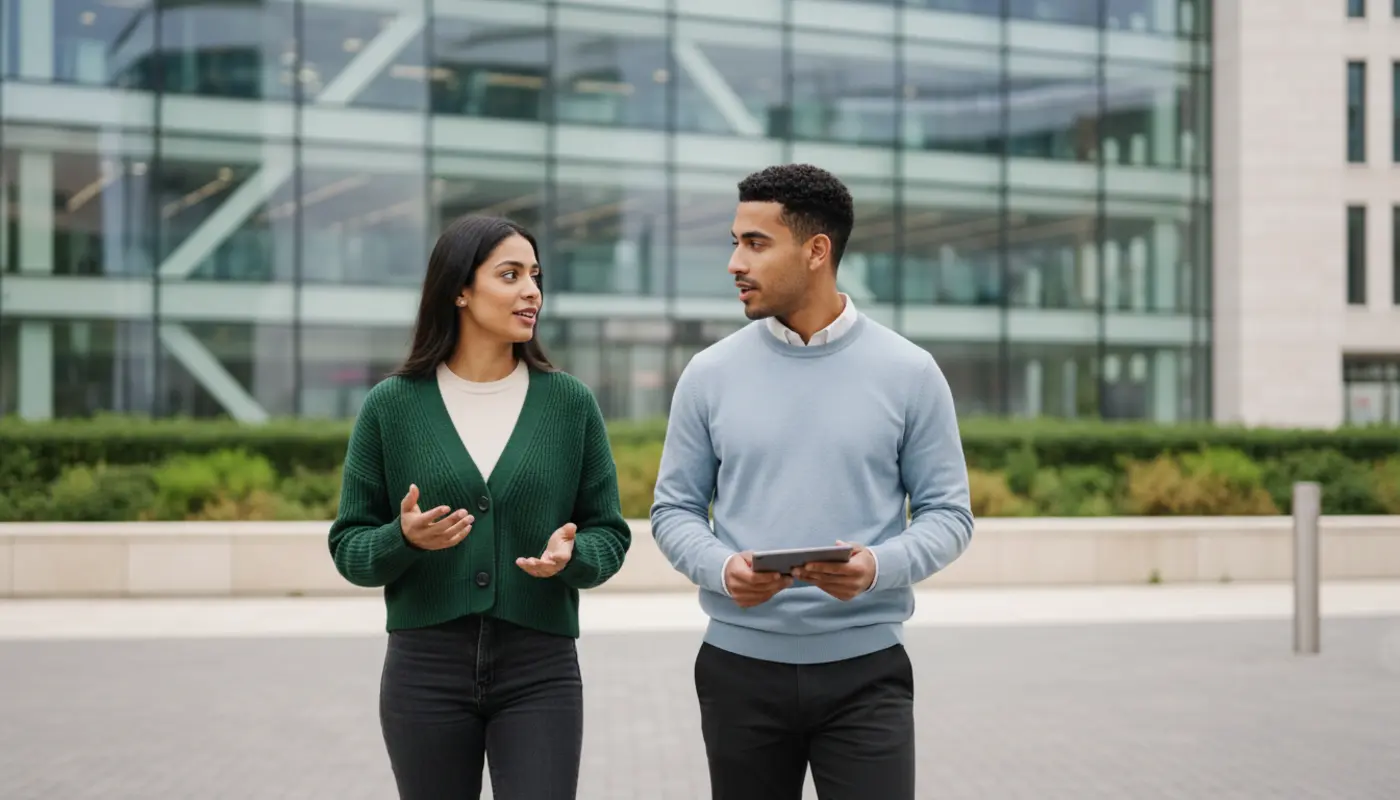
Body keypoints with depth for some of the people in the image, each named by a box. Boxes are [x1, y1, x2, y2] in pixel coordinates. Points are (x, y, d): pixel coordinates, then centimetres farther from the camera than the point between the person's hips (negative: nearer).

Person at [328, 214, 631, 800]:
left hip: (541, 671, 0)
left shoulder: (570, 403, 2)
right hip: (425, 670, 0)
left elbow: (609, 535, 5)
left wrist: (571, 555, -16)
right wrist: (403, 539, -18)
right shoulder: (391, 406, 0)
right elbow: (349, 546, 3)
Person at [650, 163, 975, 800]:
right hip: (739, 667, 2)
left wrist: (878, 566, -19)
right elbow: (674, 509, 6)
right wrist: (722, 567, -15)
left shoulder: (909, 373, -1)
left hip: (864, 669, -2)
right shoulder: (710, 374, 2)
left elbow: (948, 513, 1)